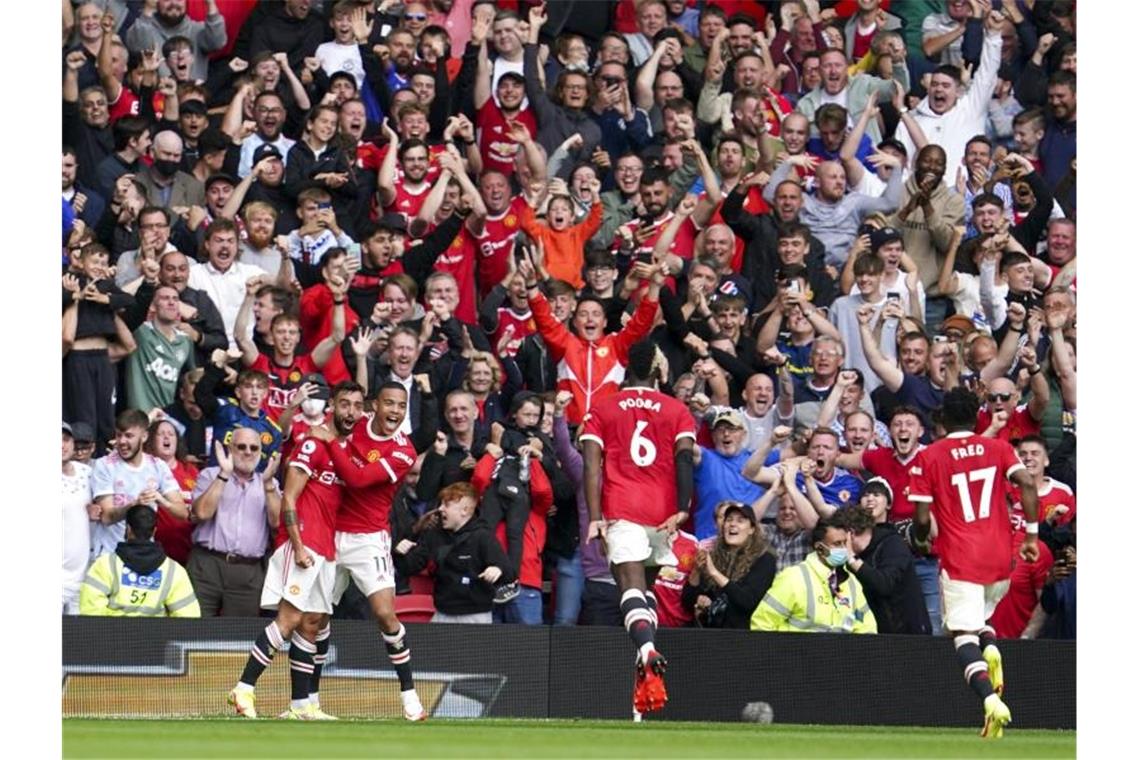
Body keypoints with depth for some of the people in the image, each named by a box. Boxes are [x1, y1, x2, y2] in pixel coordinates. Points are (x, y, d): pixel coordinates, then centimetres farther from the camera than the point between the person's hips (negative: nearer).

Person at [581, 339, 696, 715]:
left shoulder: (602, 409, 10)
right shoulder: (676, 411, 11)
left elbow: (591, 463, -1)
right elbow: (685, 458, -3)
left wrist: (595, 517, -6)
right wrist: (682, 509, -10)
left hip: (621, 510, -2)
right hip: (663, 511, 2)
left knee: (632, 587, -14)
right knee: (646, 586, 20)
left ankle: (648, 653, -38)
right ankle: (645, 653, 10)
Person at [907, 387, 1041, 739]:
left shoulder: (928, 458, 1)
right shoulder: (998, 448, 8)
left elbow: (922, 519, -3)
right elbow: (1027, 484, -7)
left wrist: (920, 539, 19)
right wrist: (1032, 535, -2)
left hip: (959, 559, -4)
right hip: (1001, 558, 4)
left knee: (963, 634, -8)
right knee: (981, 618, 27)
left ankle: (991, 699, -32)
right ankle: (990, 645, -8)